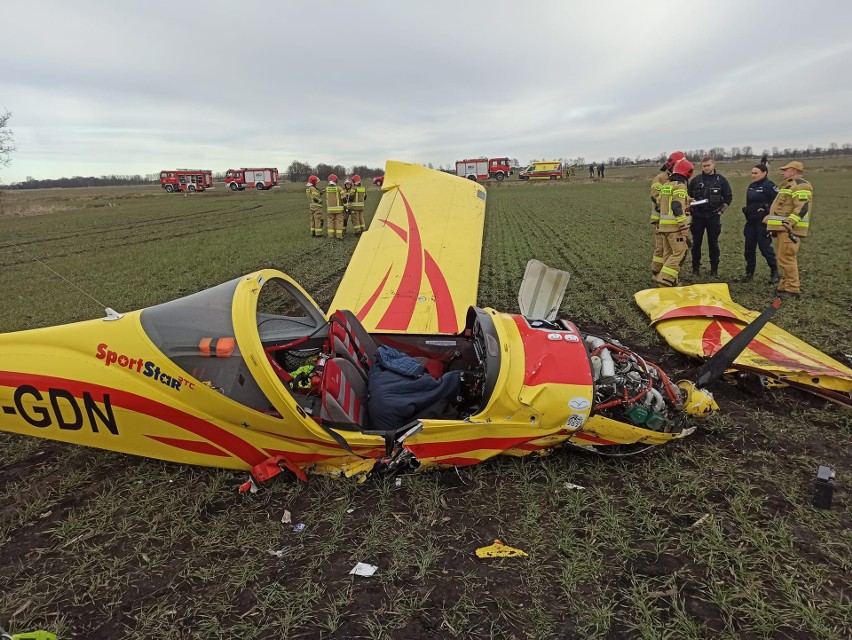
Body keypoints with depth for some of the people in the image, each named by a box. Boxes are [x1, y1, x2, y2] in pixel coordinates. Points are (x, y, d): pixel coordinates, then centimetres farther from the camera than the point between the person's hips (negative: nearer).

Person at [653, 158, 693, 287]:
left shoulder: (665, 185, 14)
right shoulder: (680, 186, -11)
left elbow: (660, 203, 19)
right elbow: (678, 208, -19)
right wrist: (684, 227, -19)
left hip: (663, 224, 9)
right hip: (675, 226, -9)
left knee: (668, 252, 13)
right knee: (679, 252, -6)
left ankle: (670, 280, 20)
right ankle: (664, 280, -13)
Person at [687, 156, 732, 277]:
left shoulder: (721, 180, 3)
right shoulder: (696, 180, 3)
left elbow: (728, 197, 7)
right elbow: (688, 196, 10)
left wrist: (721, 211, 0)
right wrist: (692, 209, -1)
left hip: (714, 216, -1)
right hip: (698, 217, 1)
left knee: (713, 243, 4)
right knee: (696, 243, 4)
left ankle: (714, 268, 11)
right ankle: (695, 268, 13)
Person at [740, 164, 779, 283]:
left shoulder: (769, 185, -10)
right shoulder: (751, 186, 13)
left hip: (763, 222, -8)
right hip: (751, 222, 8)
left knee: (764, 246, -4)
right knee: (749, 247, 9)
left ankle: (774, 272, 13)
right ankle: (749, 273, 18)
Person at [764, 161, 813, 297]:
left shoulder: (800, 186, -12)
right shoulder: (789, 185, 22)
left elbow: (802, 208, -22)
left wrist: (789, 223, -27)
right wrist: (771, 216, 24)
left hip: (790, 229, -11)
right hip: (783, 228, 11)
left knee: (786, 258, -12)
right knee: (785, 258, 15)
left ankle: (793, 290, -8)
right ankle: (786, 286, 23)